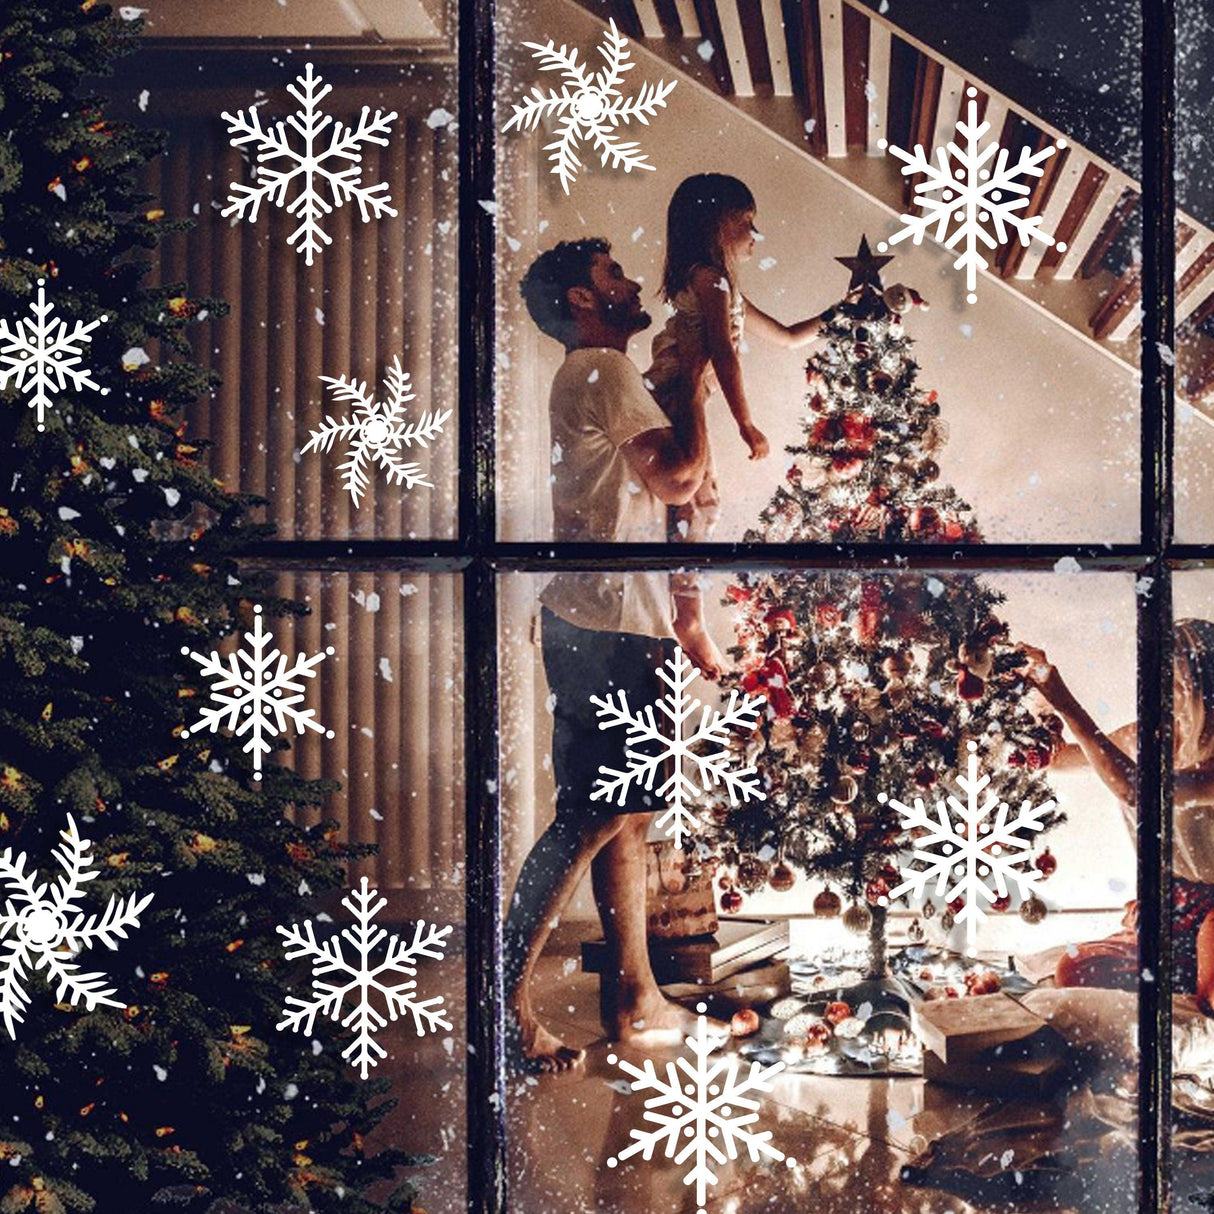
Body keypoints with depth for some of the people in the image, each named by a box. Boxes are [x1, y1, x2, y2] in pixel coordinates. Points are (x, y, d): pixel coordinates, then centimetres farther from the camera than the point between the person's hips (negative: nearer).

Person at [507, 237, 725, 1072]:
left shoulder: (599, 376, 22)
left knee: (628, 816, 12)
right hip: (608, 629, -10)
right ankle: (509, 998, -6)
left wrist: (683, 623, 23)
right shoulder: (602, 369, -10)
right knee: (592, 818, -9)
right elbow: (680, 476, -20)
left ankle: (636, 1001, 18)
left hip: (619, 626, 10)